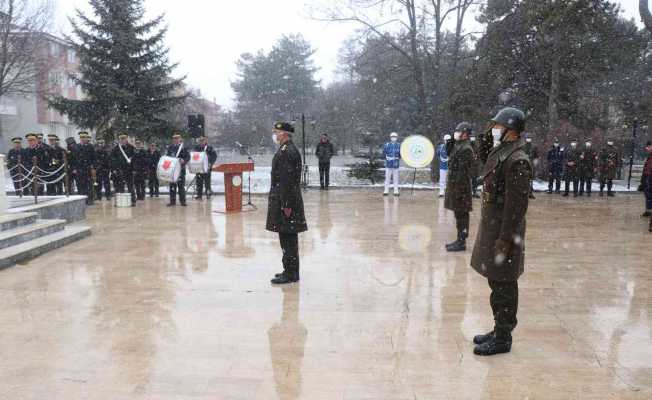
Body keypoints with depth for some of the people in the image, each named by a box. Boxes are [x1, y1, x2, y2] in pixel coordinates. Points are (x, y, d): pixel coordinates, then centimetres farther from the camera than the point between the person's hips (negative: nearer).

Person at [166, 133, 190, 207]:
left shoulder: (183, 147, -3)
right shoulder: (170, 147, 11)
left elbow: (188, 156, -8)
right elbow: (166, 156, 19)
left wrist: (184, 160, -26)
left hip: (180, 168, -4)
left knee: (181, 185, 1)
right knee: (172, 185, 7)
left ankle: (182, 201, 8)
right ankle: (172, 201, 14)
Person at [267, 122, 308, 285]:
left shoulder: (288, 151, -17)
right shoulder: (286, 150, 16)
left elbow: (288, 180, -22)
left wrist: (287, 204, -23)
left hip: (286, 200, -10)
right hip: (282, 199, 10)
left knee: (288, 237, -3)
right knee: (287, 237, 15)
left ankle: (291, 273, 4)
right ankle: (290, 271, 24)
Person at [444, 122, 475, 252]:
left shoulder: (465, 149, -17)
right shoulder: (458, 146, 14)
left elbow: (463, 172, -21)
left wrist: (458, 189, -22)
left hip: (460, 186, -10)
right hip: (455, 185, 10)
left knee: (461, 215, -3)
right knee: (460, 214, 15)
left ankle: (461, 242, 4)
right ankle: (460, 240, 23)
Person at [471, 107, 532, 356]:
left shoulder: (517, 160, -19)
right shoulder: (500, 152, 12)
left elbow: (517, 203, -22)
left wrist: (505, 239, -23)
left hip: (504, 230, -10)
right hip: (492, 225, 10)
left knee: (503, 286, 1)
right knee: (496, 282, 18)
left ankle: (503, 339, 14)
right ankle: (500, 329, 32)